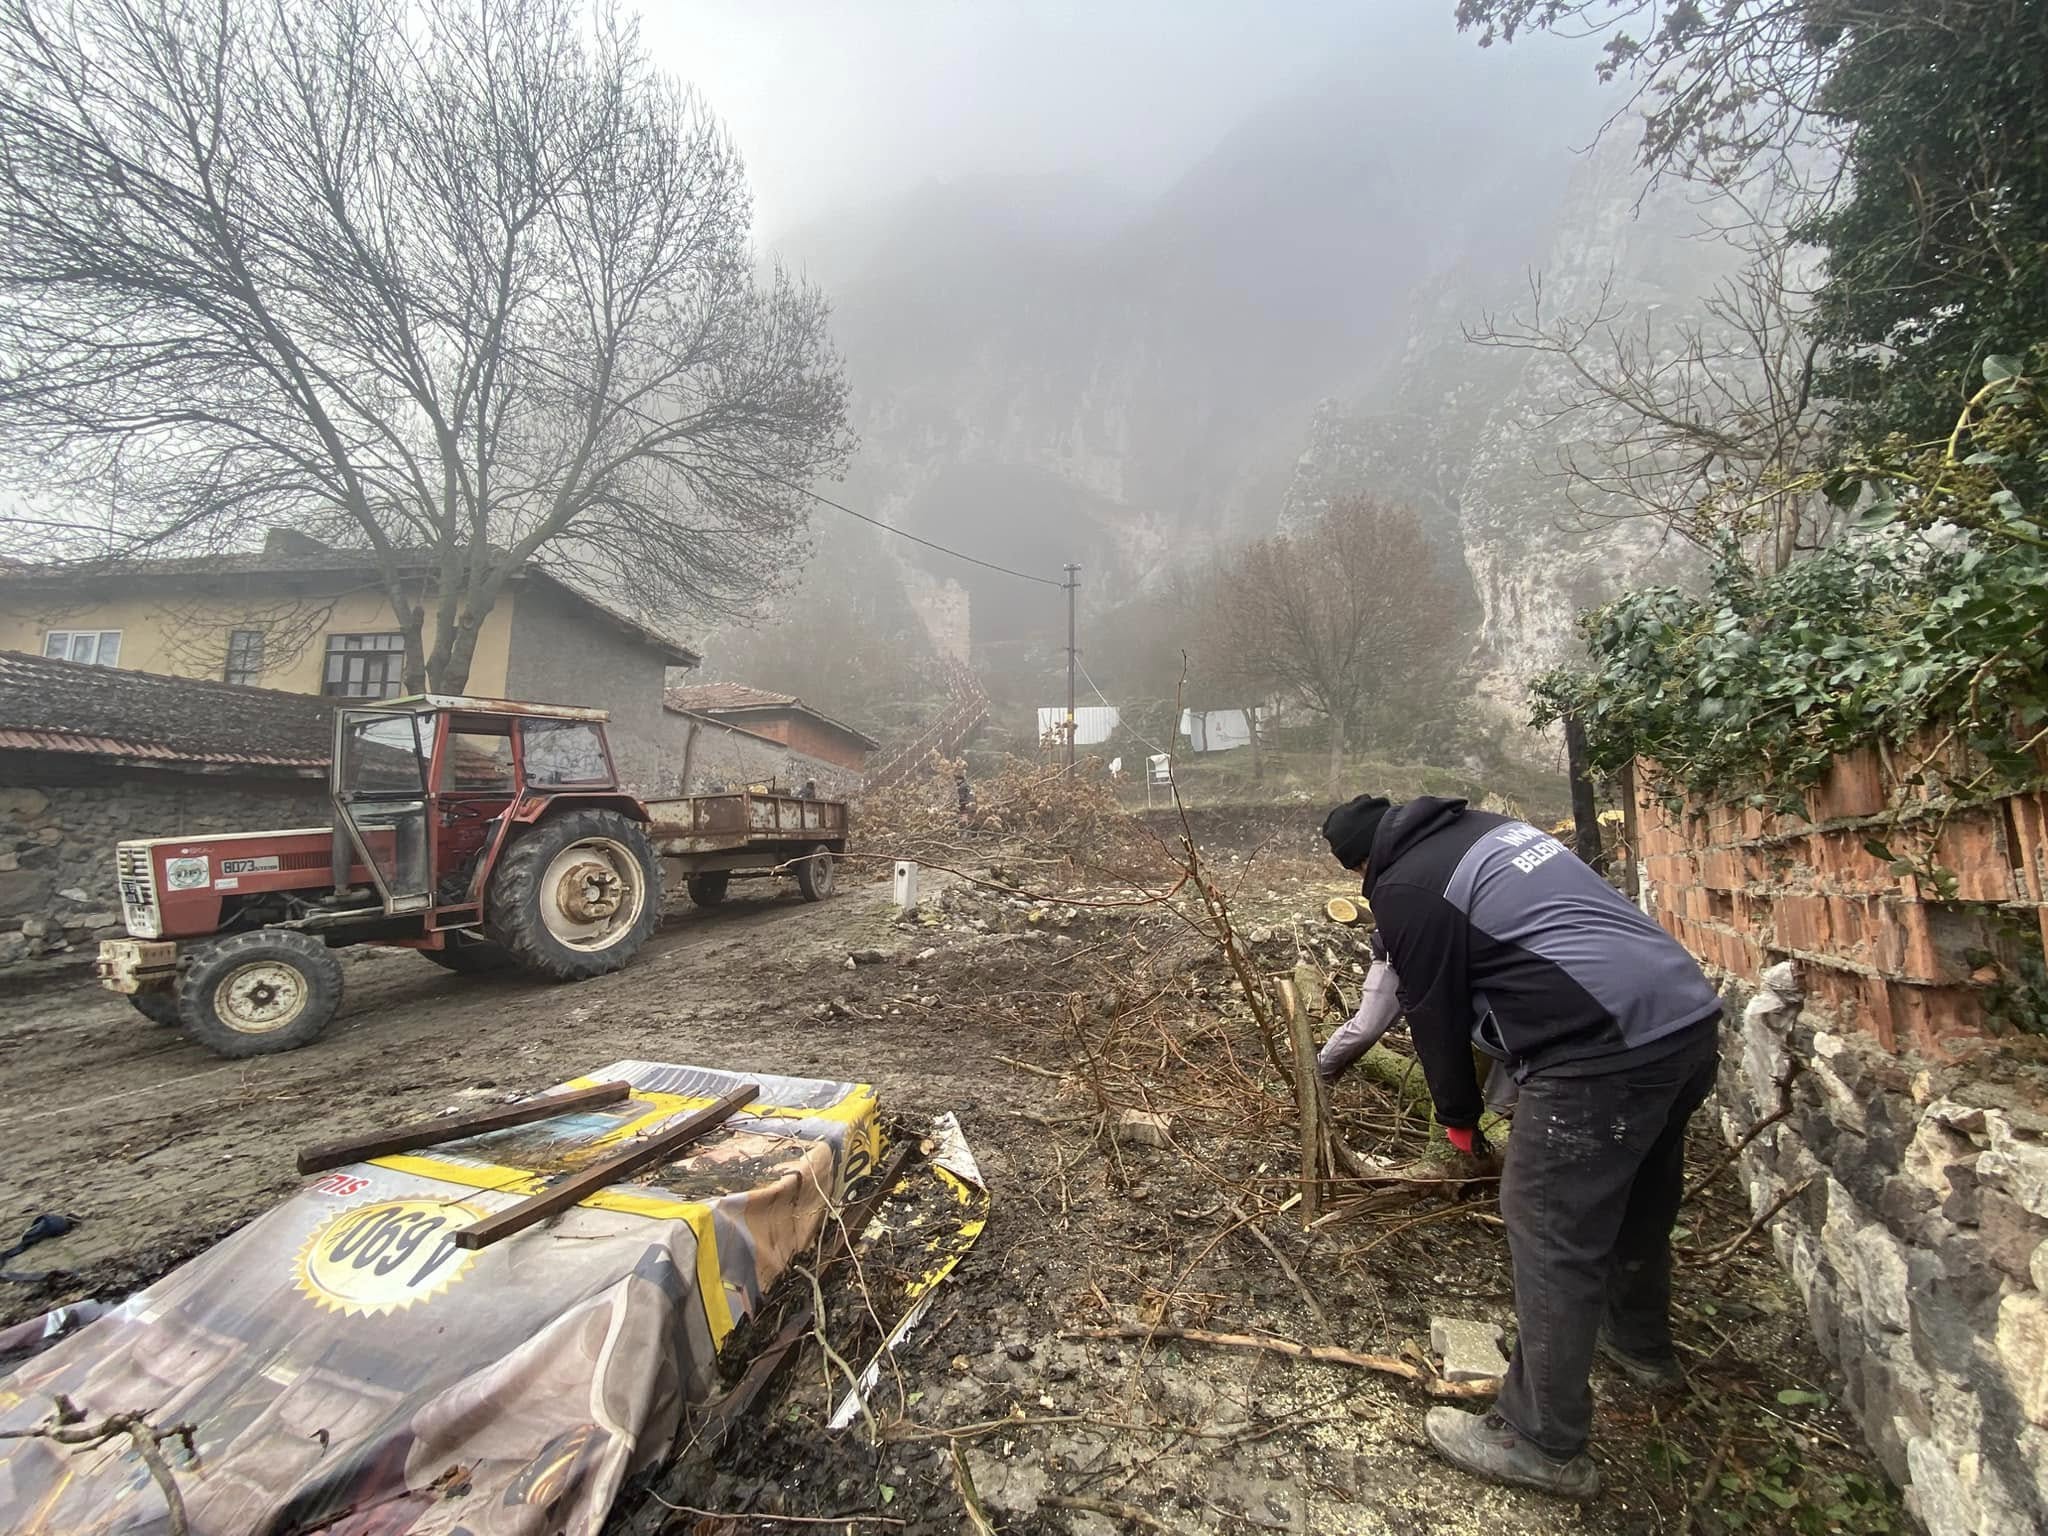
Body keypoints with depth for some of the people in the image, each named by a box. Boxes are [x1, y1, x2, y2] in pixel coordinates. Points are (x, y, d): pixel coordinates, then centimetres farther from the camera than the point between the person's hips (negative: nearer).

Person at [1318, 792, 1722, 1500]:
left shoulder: (1406, 889, -7)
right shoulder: (1492, 828, 18)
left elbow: (1434, 1013, 0)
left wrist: (1458, 1115, 17)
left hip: (1603, 1053, -9)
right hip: (1691, 1016, 9)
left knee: (1552, 1240, 4)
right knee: (1640, 1199, 28)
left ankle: (1543, 1443, 18)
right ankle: (1641, 1343, 52)